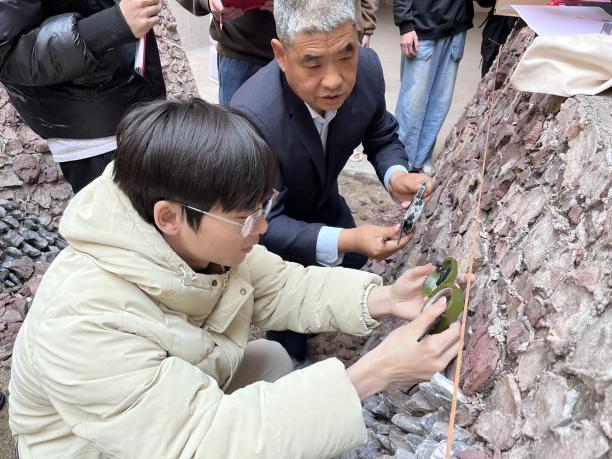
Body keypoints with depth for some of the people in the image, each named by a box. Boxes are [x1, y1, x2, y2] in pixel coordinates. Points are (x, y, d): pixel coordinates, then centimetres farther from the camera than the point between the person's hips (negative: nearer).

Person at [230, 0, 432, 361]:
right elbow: (265, 222, -36)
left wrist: (396, 174, -30)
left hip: (322, 200, 5)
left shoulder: (367, 68, -27)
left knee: (351, 264, 22)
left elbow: (381, 136, -8)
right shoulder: (253, 115, -43)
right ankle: (294, 358, 36)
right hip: (271, 221, -5)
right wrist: (345, 240, -50)